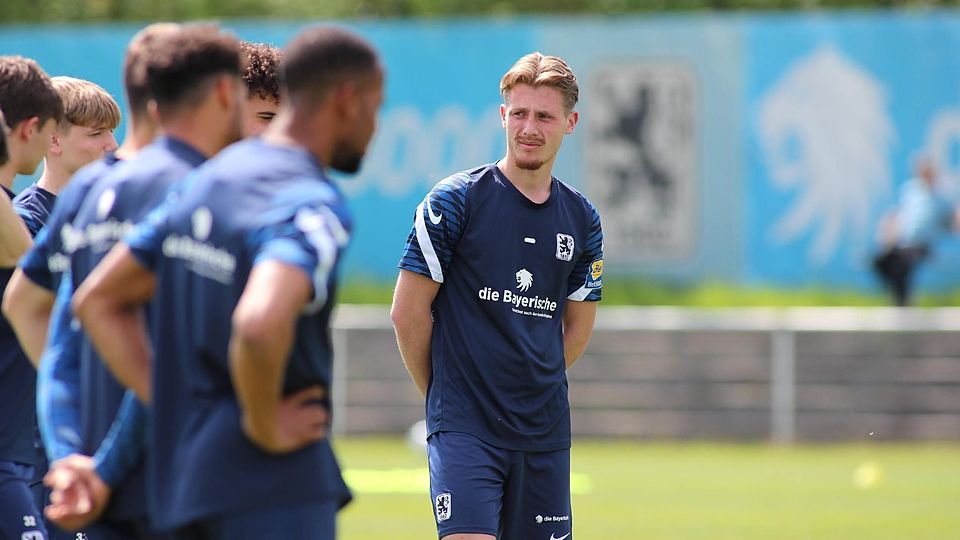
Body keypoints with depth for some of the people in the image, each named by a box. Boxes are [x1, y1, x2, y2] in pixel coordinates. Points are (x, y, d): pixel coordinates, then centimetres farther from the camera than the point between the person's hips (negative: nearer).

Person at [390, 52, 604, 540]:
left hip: (544, 432, 5)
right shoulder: (455, 200, -5)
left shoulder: (582, 219, 9)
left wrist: (536, 386, 14)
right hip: (464, 429, -5)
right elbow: (408, 312, -2)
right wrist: (442, 394, 5)